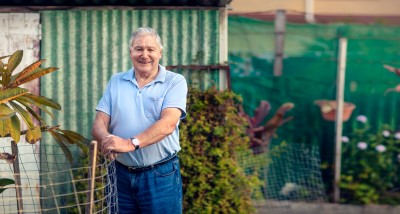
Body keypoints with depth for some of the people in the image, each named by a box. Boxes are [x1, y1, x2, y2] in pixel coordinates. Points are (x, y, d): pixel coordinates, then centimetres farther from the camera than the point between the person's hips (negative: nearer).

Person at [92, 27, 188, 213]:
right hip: (122, 174, 4)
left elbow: (168, 124, -18)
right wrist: (106, 138, -21)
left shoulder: (175, 82, -4)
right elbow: (99, 123, 2)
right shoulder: (116, 82, 9)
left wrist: (131, 143, -30)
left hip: (161, 175, -3)